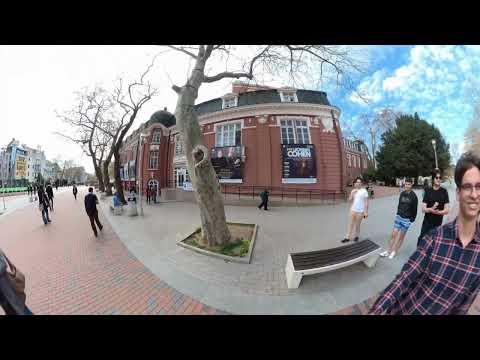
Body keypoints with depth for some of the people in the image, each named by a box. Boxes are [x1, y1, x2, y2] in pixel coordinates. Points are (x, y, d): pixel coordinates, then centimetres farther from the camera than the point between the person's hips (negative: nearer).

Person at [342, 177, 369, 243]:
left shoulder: (364, 191, -7)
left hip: (360, 211, -4)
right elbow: (349, 200, 1)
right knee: (350, 224, 7)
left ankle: (356, 236, 31)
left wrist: (366, 212, -11)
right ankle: (347, 237, 12)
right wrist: (352, 193, -13)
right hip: (352, 210, 4)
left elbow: (366, 202, -8)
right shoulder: (353, 191, 6)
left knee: (357, 225, 10)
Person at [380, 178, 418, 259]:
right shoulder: (402, 193, 3)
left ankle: (394, 252, 23)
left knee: (401, 237, 10)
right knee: (393, 235, 4)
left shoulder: (413, 196, -10)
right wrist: (398, 213, 8)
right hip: (399, 217, 4)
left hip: (407, 219, -3)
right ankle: (388, 251, 13)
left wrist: (412, 219, -7)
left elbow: (414, 209, -7)